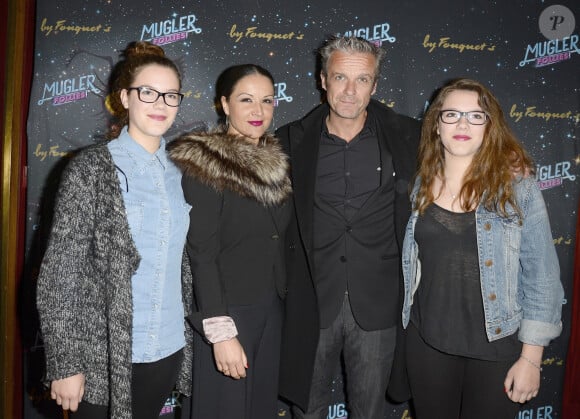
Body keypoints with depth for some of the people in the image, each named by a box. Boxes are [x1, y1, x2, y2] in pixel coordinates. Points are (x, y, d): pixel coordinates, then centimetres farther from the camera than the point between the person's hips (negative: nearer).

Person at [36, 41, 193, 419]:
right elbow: (60, 273, -12)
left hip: (169, 352, 5)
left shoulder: (180, 172, 5)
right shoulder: (91, 169, -10)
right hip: (105, 356, -4)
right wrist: (65, 364, -13)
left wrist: (192, 336, 10)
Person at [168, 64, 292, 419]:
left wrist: (280, 302, 8)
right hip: (228, 313, -6)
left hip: (272, 311, 6)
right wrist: (220, 331, -20)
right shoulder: (204, 164, -13)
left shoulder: (275, 163, 7)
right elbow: (201, 253, -17)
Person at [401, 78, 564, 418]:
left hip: (497, 347, -3)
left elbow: (542, 276, -9)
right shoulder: (421, 186, 0)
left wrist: (531, 357, -9)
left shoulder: (518, 187, -10)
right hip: (427, 343, 3)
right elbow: (409, 265, 7)